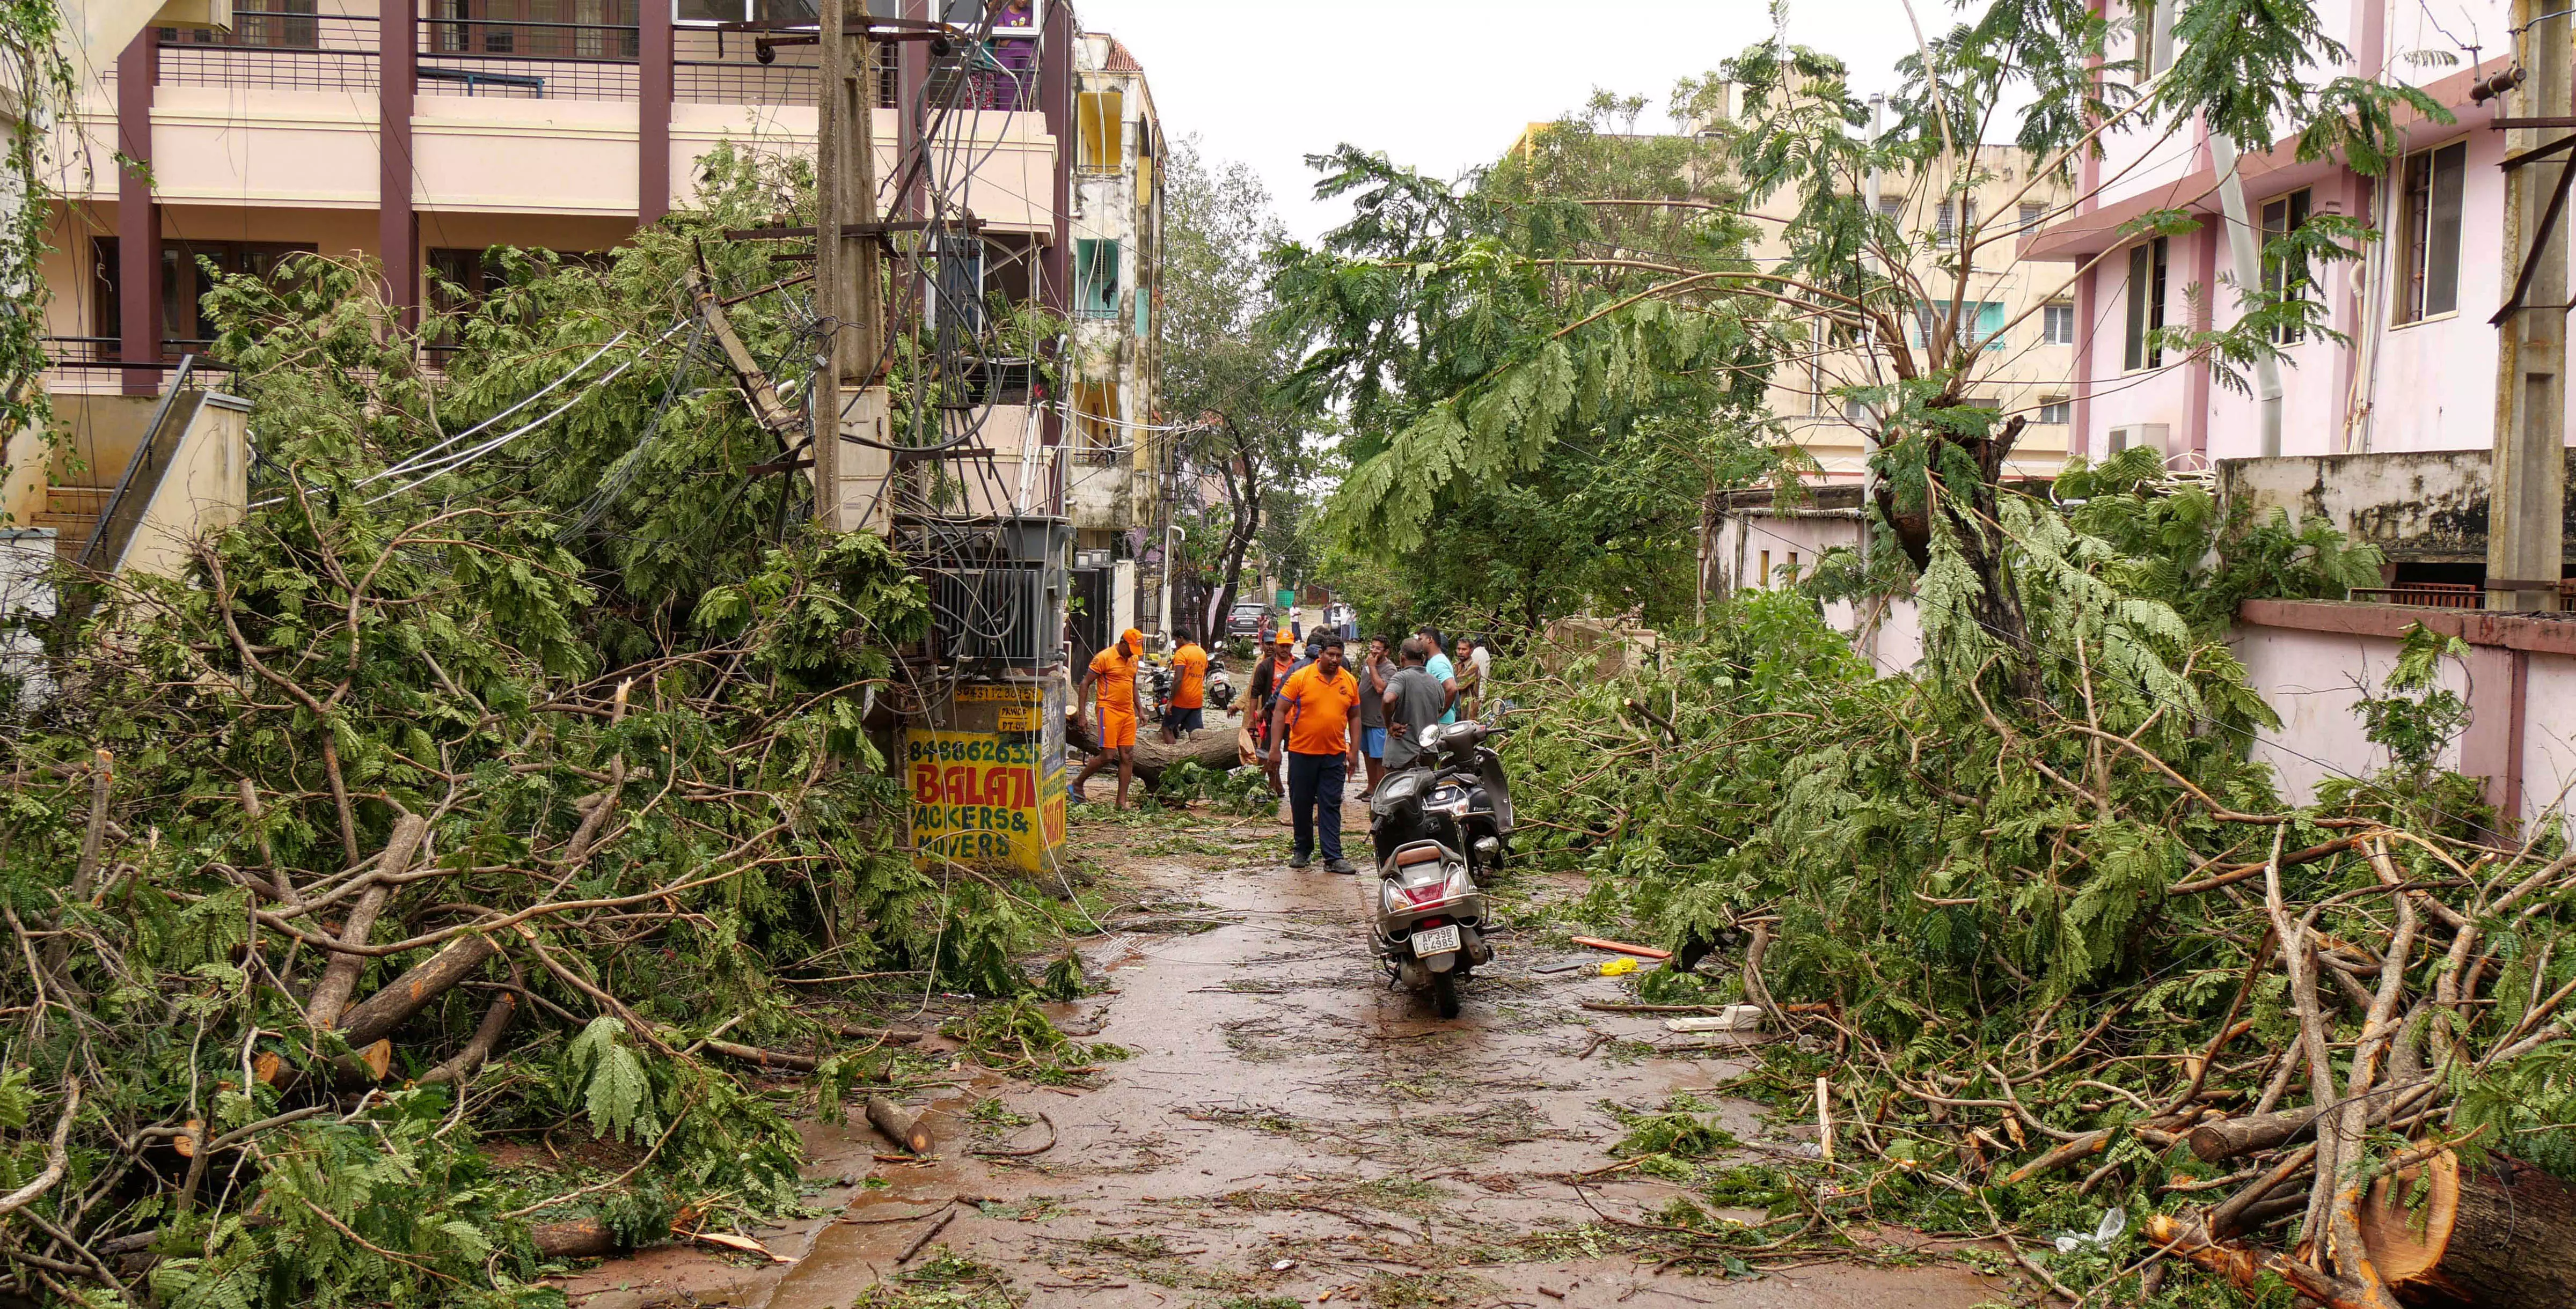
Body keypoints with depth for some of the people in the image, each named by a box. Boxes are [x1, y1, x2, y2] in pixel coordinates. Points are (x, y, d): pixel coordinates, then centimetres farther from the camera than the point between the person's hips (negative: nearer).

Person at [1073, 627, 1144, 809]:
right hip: (1108, 710, -7)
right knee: (1108, 755, -10)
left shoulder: (1133, 659, 13)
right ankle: (1078, 783, 11)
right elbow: (1085, 683, -8)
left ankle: (1122, 801, 5)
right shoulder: (1104, 658, -9)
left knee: (1128, 756, 2)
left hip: (1128, 712, 7)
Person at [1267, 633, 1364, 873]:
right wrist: (1275, 748, -10)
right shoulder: (1301, 678, -6)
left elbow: (1354, 717, 12)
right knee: (1301, 805, 9)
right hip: (1302, 752, -1)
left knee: (1331, 806, 1)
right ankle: (1303, 851, 23)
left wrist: (1353, 751, 5)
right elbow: (1280, 712, -5)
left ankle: (1333, 857, 0)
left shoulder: (1350, 682, 4)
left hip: (1335, 754, 1)